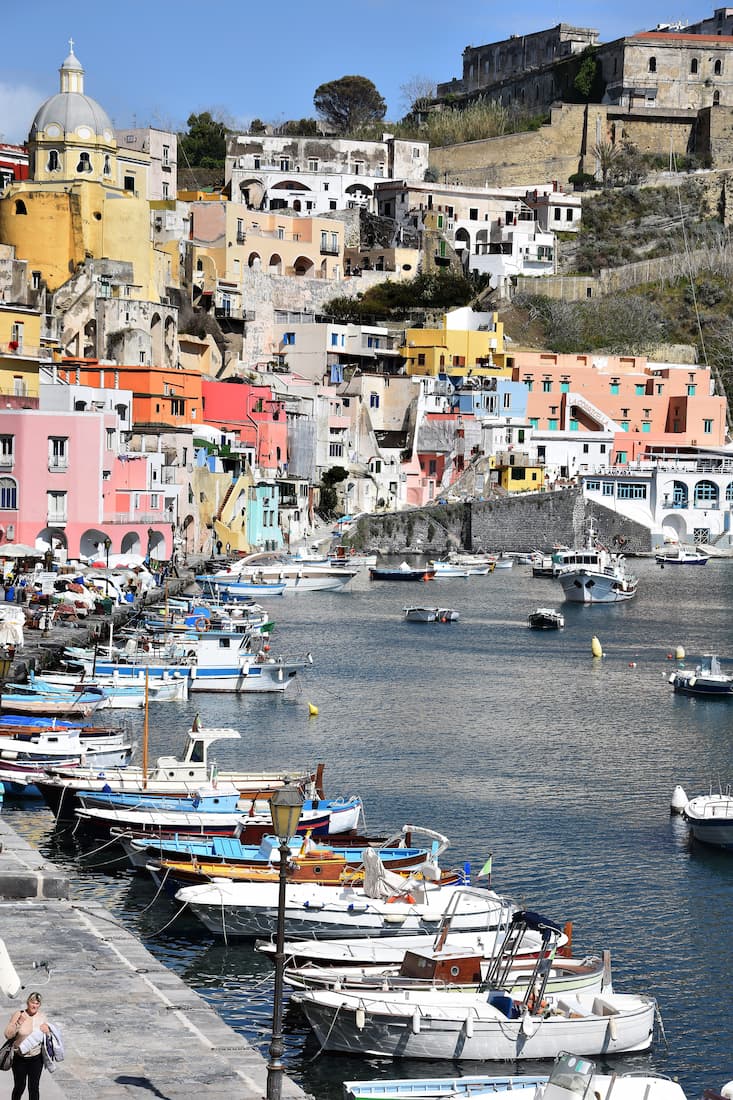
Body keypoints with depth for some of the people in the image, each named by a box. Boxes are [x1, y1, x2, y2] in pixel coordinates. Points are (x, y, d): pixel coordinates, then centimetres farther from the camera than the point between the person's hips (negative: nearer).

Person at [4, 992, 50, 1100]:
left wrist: (47, 1032, -14)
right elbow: (8, 1035, -14)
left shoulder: (41, 1017, -1)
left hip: (36, 1058, 2)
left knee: (34, 1088, 7)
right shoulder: (18, 1015, -10)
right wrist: (19, 1022, -25)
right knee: (19, 1087, 5)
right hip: (19, 1058, -2)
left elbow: (48, 1037, 9)